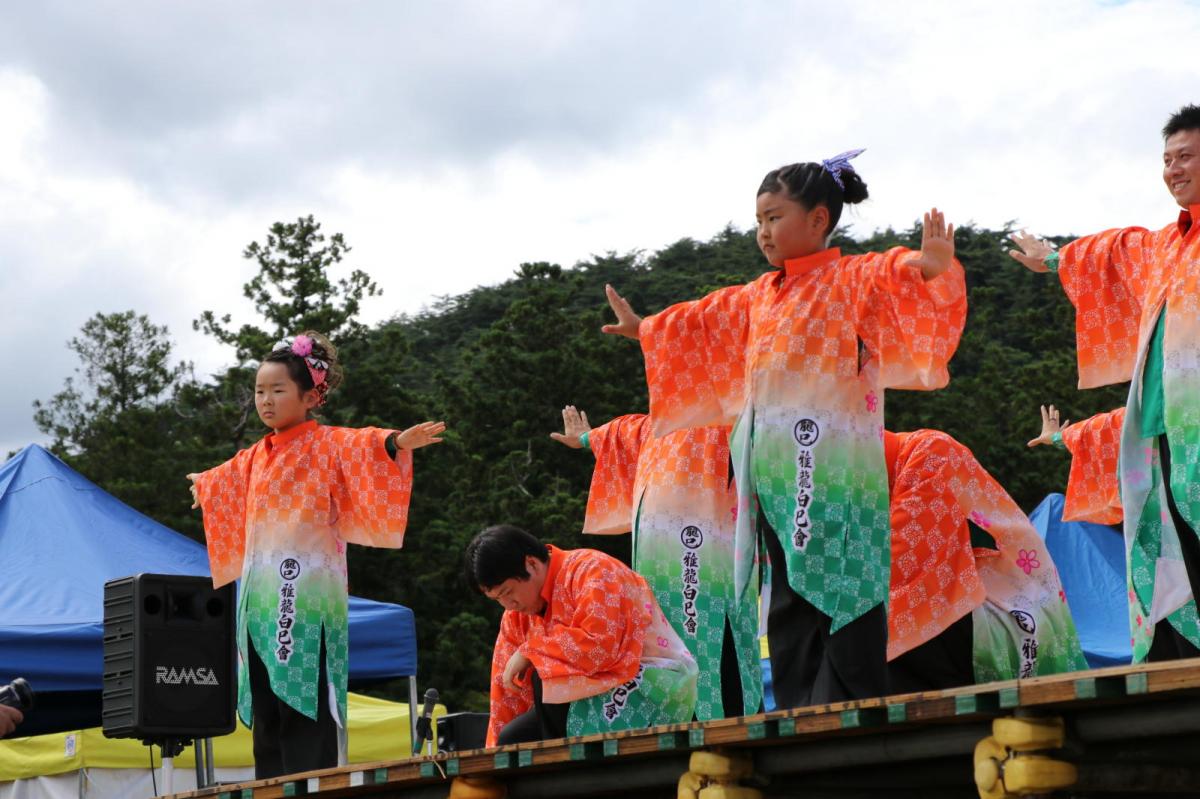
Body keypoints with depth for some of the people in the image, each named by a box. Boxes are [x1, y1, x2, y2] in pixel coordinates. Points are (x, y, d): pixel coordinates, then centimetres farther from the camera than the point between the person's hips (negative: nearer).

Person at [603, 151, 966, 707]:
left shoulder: (855, 280, -3)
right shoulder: (756, 298, 19)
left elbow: (904, 279, -20)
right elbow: (699, 323, 34)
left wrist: (934, 269, -41)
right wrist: (644, 330, 42)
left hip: (832, 468, -7)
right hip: (774, 473, 7)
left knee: (842, 595, -10)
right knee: (790, 600, 8)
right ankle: (798, 717, 11)